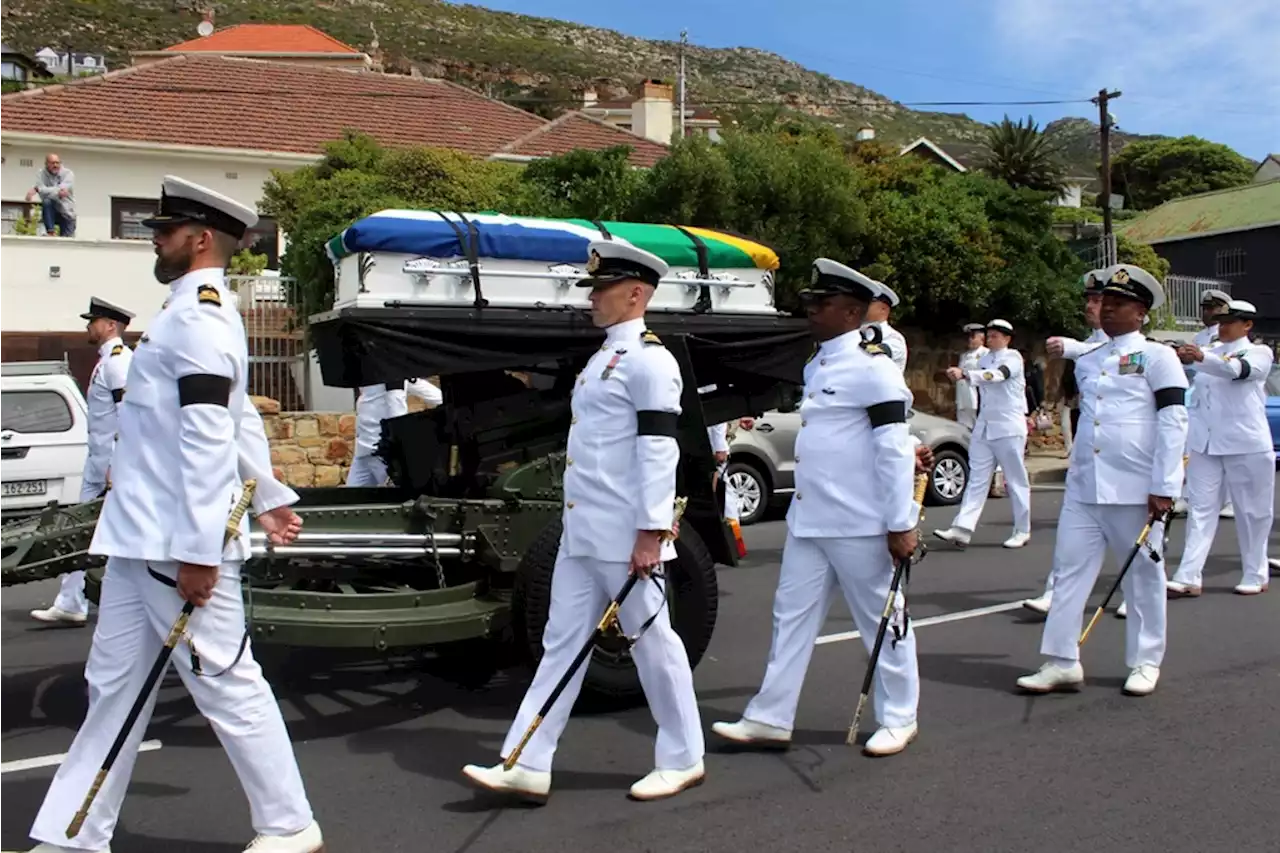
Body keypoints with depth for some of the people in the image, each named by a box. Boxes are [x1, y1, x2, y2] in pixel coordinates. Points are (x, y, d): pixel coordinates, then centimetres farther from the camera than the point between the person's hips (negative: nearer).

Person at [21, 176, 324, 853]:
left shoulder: (196, 316, -15)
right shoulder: (195, 313, 18)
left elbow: (209, 440, -22)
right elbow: (240, 420, 22)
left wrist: (199, 550, -23)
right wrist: (268, 495, 22)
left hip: (178, 544, -10)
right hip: (142, 539, 10)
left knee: (227, 684, -1)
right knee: (113, 685, 15)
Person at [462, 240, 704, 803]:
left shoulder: (648, 359, -12)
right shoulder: (605, 357, 17)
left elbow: (658, 449, -18)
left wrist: (651, 531, -22)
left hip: (625, 537, -10)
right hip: (581, 533, 10)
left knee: (652, 642, 4)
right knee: (561, 644, 9)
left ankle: (683, 761, 20)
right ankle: (528, 767, 15)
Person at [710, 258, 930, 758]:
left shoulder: (873, 368, -13)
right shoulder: (816, 366, 13)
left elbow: (893, 448, -16)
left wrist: (900, 523, -17)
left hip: (859, 524, -8)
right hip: (807, 521, 9)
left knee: (881, 620, 7)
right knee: (791, 616, 11)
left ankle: (899, 720, 23)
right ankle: (770, 718, 20)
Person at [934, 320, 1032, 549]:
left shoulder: (1013, 358, -7)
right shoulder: (984, 360, 13)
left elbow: (998, 375, -27)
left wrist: (964, 374, -41)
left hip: (1009, 428, -6)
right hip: (984, 427, 6)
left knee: (1016, 480, 1)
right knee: (976, 479, -1)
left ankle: (1022, 531, 12)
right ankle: (962, 529, -8)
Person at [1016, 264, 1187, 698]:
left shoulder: (1156, 357, -2)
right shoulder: (1087, 362, 15)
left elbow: (1173, 421, -8)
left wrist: (1163, 487, -13)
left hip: (1136, 490, -5)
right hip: (1083, 487, 6)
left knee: (1143, 574, 6)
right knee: (1070, 568, 1)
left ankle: (1145, 663, 19)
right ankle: (1062, 662, 6)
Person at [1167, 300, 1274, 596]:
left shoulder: (1259, 352, -1)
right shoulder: (1210, 352, 17)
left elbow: (1239, 369, -22)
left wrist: (1201, 357, -41)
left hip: (1246, 444, -4)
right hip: (1204, 443, 4)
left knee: (1252, 511, 5)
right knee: (1200, 510, -1)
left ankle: (1255, 576, 18)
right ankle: (1188, 578, -5)